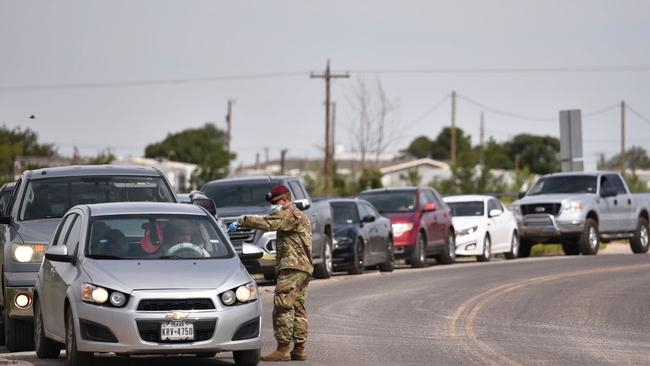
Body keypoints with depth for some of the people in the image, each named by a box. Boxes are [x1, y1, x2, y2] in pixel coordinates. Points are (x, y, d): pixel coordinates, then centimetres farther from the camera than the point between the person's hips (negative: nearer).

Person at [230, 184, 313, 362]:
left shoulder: (289, 214, -8)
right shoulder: (301, 217, 25)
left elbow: (266, 223, -20)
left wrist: (240, 222, -18)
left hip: (292, 267, -11)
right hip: (304, 268, 11)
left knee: (283, 308, -12)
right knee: (298, 309, 10)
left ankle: (282, 349, -15)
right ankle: (299, 349, 10)